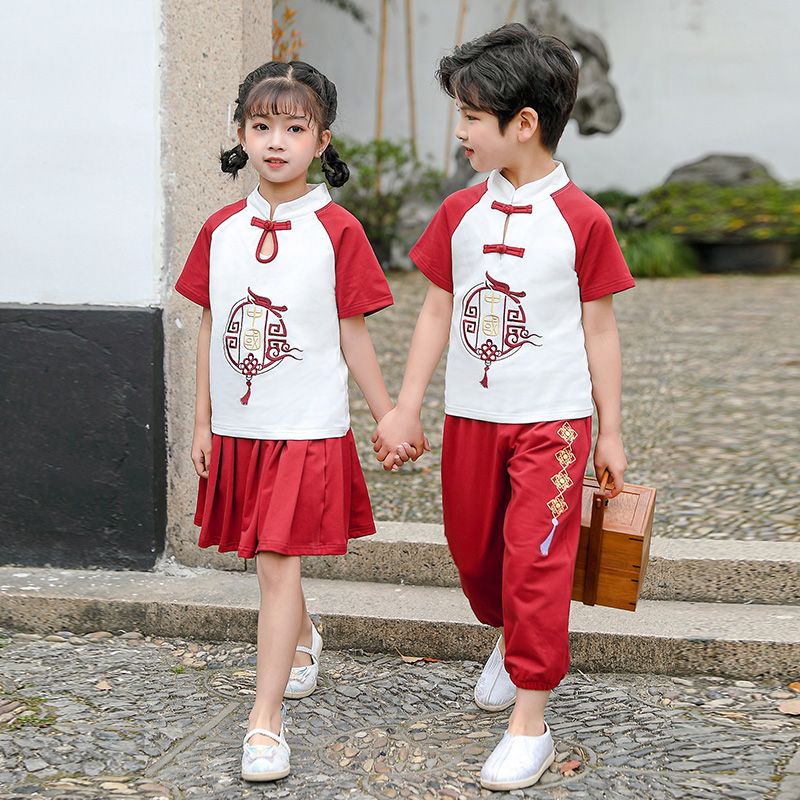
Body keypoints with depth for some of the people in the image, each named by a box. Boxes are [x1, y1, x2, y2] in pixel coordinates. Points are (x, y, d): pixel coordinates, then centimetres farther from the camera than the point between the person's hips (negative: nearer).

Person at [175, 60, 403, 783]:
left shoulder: (337, 230, -8)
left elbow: (353, 334, -2)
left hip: (307, 427, -5)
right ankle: (303, 638, 48)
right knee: (273, 561, 19)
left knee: (278, 563, -10)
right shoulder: (221, 229, 4)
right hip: (237, 427, 5)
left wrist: (389, 417, -1)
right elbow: (210, 328, 9)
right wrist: (203, 422, 10)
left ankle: (266, 720, -5)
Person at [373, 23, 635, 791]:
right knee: (473, 548, 17)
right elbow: (437, 311, 8)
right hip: (471, 417, 5)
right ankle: (510, 639, 46)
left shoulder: (581, 220, -10)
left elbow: (598, 328, -4)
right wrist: (406, 408, 5)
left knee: (535, 561, -7)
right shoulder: (459, 213, 2)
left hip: (551, 419, -5)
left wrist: (610, 432, -1)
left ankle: (529, 722, 2)